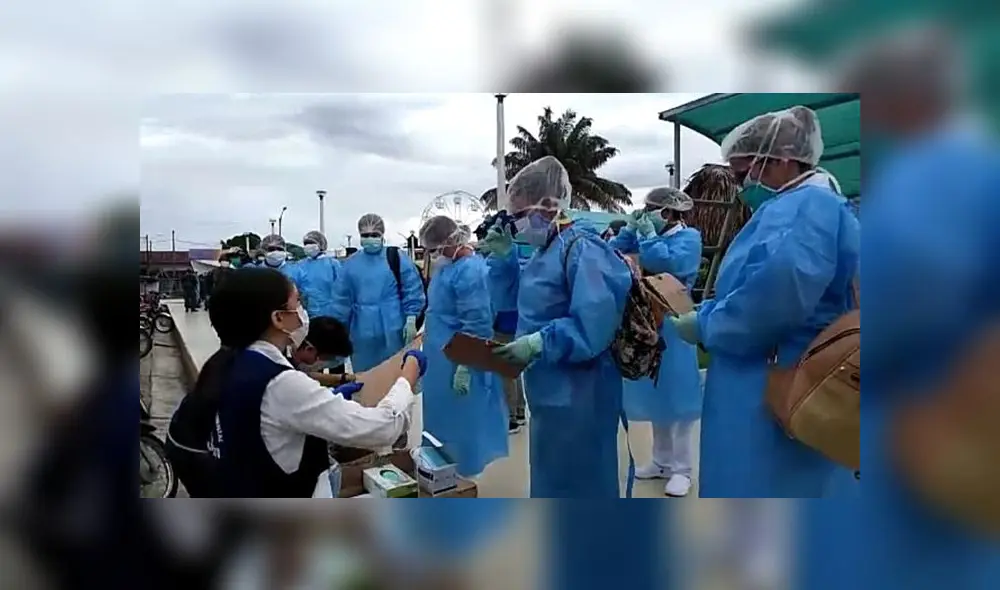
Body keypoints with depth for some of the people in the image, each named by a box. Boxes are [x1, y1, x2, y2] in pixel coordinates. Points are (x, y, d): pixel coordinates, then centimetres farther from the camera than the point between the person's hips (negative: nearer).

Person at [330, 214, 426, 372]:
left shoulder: (398, 259, -4)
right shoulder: (351, 263, 4)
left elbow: (413, 292, -4)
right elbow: (342, 299, 6)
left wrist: (411, 320, -9)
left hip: (392, 330, -3)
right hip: (363, 330, 3)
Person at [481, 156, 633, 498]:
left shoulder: (582, 249, -20)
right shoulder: (545, 251, 10)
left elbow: (594, 325, -29)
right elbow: (529, 305, 18)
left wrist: (540, 344, -28)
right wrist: (505, 258, 6)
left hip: (578, 398, -10)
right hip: (551, 394, 10)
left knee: (581, 489, 5)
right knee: (554, 486, 23)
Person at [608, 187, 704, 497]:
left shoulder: (688, 237, -7)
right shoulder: (648, 235, 10)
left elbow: (668, 265, -24)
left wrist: (648, 235, -16)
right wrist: (631, 229, -5)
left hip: (672, 329, -7)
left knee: (677, 397, 0)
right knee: (656, 396, 14)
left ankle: (681, 469, 9)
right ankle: (662, 461, 26)